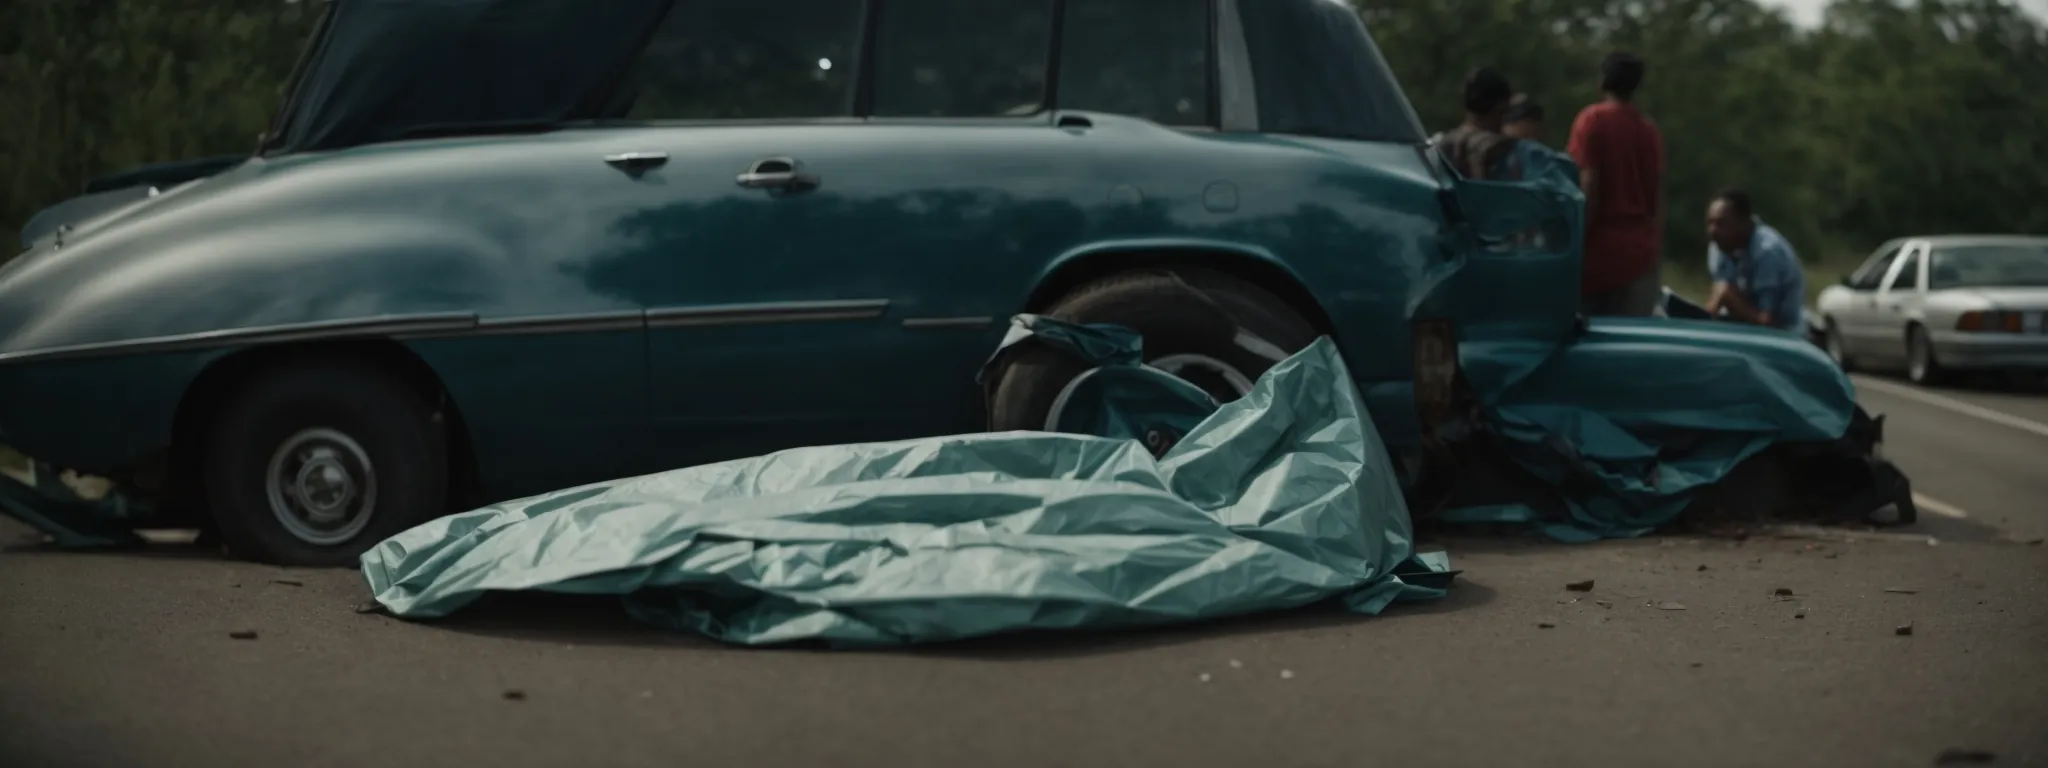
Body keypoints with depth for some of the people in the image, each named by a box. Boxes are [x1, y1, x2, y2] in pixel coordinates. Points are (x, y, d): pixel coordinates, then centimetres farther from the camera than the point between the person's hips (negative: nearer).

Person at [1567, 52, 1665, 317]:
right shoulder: (1649, 128, 9)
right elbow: (1658, 197, 10)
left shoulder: (1592, 120, -5)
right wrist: (1655, 245, 16)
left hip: (1601, 244, -4)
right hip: (1639, 247, 5)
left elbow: (1589, 188, -12)